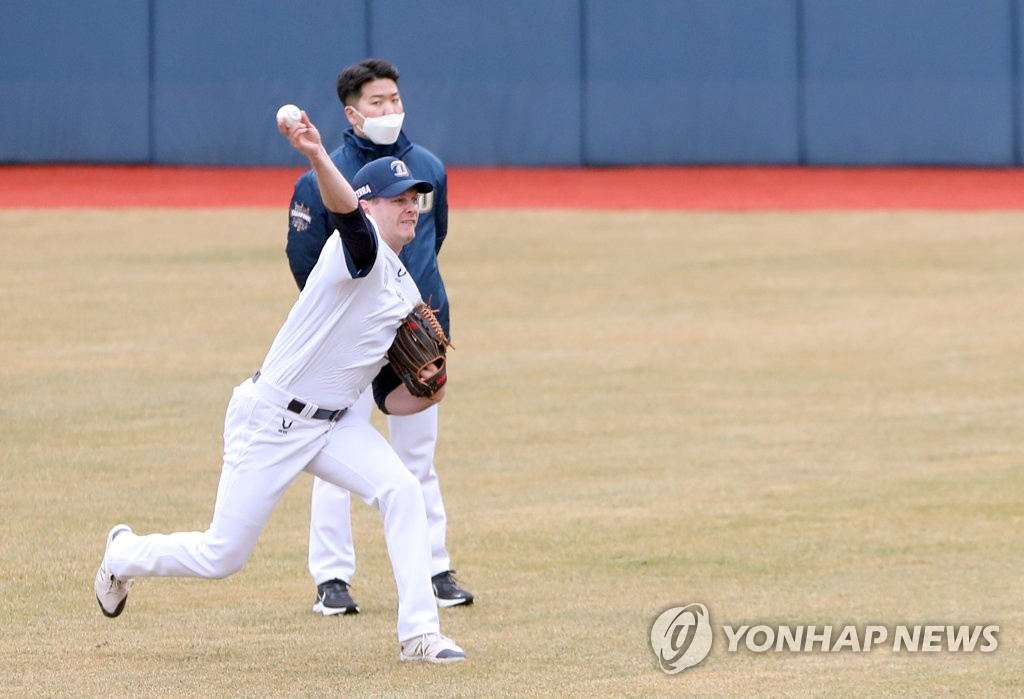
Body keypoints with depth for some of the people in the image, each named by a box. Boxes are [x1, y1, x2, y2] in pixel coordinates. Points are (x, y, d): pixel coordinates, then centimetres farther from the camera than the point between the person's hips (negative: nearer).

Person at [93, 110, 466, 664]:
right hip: (269, 422, -7)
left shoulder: (406, 296, 9)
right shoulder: (360, 250, -14)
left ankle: (419, 633, -16)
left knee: (401, 490, -18)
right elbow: (344, 209, -40)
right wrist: (318, 159, -61)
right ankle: (123, 556, 32)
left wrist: (424, 396, -9)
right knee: (221, 557, 1)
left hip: (331, 425, 7)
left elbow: (390, 399, 13)